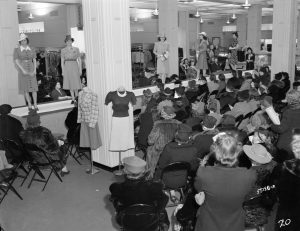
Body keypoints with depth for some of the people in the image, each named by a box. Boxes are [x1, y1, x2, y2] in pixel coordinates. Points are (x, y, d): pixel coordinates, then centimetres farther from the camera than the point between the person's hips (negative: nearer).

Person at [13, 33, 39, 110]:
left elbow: (34, 61, 3)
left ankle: (35, 104, 1)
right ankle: (29, 104, 11)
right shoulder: (17, 50, -3)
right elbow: (16, 61, -7)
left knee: (34, 87, -4)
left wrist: (34, 71, -9)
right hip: (22, 70, -2)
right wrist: (23, 70, -18)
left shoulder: (32, 49, 4)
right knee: (25, 88, 1)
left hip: (31, 70, 2)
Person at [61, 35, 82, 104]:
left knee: (75, 83, -6)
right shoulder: (63, 50, 5)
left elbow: (79, 60, 4)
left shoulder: (76, 49, 3)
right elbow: (62, 61, 4)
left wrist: (80, 69, -2)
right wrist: (63, 71, -2)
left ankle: (77, 97, 15)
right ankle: (73, 99, 12)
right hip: (67, 67, 1)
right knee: (70, 83, 4)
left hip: (74, 67, -1)